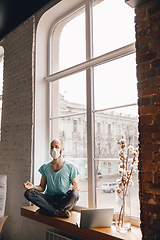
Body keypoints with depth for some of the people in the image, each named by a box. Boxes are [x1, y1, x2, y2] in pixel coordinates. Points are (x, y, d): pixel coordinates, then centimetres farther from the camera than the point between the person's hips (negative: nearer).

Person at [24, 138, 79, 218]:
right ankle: (58, 212, -31)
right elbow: (42, 187, 14)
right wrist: (33, 186, -7)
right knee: (28, 193, -22)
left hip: (65, 200, -3)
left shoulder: (71, 167, 2)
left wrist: (74, 188, -23)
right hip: (49, 199, 3)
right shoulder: (45, 167, 13)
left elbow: (77, 188, 2)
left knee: (74, 194, -35)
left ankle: (45, 210, -25)